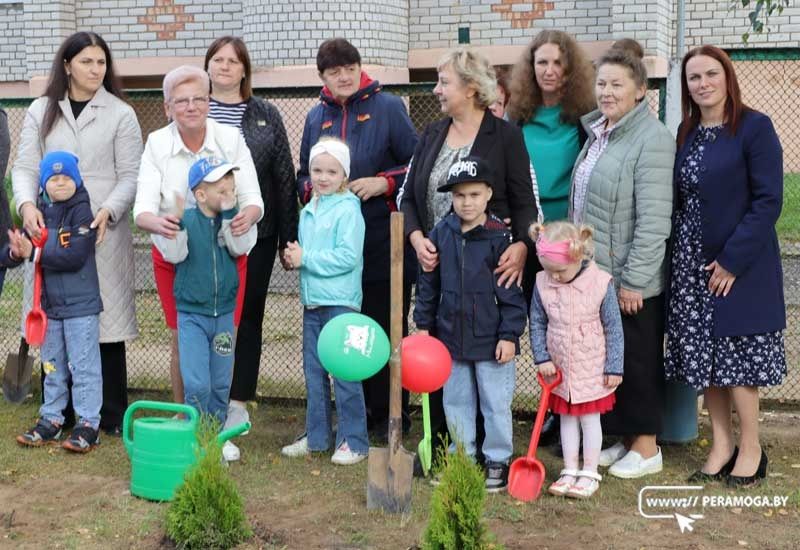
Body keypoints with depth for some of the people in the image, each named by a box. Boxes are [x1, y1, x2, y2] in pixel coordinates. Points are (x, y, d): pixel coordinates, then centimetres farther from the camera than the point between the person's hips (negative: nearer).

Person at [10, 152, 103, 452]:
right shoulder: (39, 213, 6)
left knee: (84, 366, -1)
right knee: (52, 367, 16)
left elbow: (75, 256, -23)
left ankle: (88, 423, 6)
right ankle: (51, 420, 27)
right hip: (49, 304, 6)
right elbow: (15, 247, 6)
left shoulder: (82, 212, -12)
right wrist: (15, 251, -18)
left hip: (80, 304, -6)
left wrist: (35, 252, -21)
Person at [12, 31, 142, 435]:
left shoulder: (120, 114, 5)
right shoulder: (41, 111, 10)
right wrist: (27, 204, -15)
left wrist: (107, 213, -16)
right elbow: (25, 167, 5)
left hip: (104, 234, -2)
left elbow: (130, 176, 1)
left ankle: (112, 416, 11)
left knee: (105, 322, 0)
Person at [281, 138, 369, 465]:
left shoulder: (348, 209, -10)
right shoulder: (308, 211, 13)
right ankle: (317, 436, 24)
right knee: (313, 370, 13)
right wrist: (294, 257, -1)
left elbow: (348, 257, -19)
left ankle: (353, 441, 4)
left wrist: (306, 258, -15)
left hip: (340, 302, -8)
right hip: (312, 300, 8)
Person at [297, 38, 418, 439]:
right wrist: (313, 188, 0)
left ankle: (390, 413, 12)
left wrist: (384, 182, -14)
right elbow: (303, 176, 21)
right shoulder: (316, 118, 13)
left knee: (386, 327, 2)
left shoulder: (388, 107, 0)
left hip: (383, 242, -4)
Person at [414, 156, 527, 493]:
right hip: (451, 336, 4)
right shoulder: (440, 234, 1)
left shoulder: (499, 237, -10)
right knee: (456, 401, 15)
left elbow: (511, 291, -9)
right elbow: (428, 284, 8)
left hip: (491, 339, -4)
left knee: (495, 403, 7)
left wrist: (509, 334, -11)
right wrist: (424, 325, 6)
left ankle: (498, 461, 20)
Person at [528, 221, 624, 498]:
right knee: (567, 418, 14)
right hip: (560, 369, 3)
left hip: (592, 368, -3)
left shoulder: (600, 282, -18)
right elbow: (537, 323, 2)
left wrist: (614, 367, -7)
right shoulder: (543, 282, -9)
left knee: (589, 418, 8)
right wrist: (542, 358, -5)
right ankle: (569, 470, 26)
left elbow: (613, 328, -10)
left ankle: (590, 473, 20)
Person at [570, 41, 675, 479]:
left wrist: (634, 280, -21)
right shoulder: (597, 132, 11)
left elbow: (653, 220, -20)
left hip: (631, 281, -8)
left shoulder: (652, 139, -16)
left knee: (638, 361, 4)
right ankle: (625, 438, 28)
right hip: (596, 274, 8)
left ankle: (647, 447, 17)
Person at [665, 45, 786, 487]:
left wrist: (732, 259, -17)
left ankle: (750, 448, 14)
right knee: (701, 356, 7)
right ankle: (721, 444, 19)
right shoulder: (686, 133, 10)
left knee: (737, 355, -1)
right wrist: (676, 250, 2)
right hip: (691, 264, 6)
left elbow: (768, 200, -13)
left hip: (740, 264, -6)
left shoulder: (754, 127, -9)